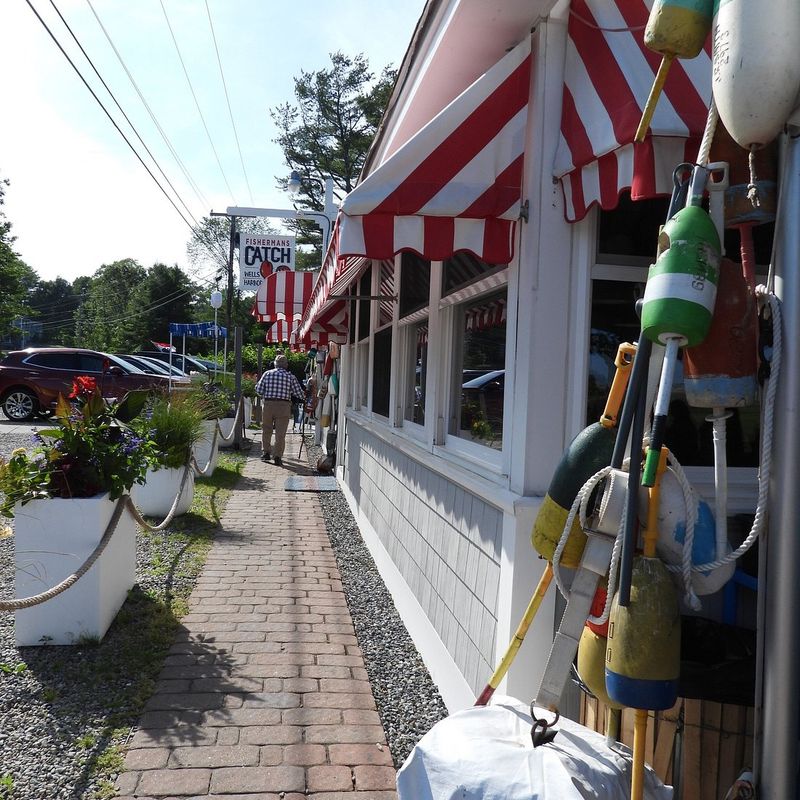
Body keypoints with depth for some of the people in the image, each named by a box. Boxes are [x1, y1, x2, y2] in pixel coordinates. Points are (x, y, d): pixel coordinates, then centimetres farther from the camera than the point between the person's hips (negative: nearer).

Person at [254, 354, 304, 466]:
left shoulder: (267, 374, 4)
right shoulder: (290, 377, 1)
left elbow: (258, 390, 3)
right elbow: (300, 394, 0)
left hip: (268, 404, 2)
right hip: (283, 406, -1)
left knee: (266, 430, 18)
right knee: (280, 432, 2)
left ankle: (266, 452, 23)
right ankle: (277, 456, 0)